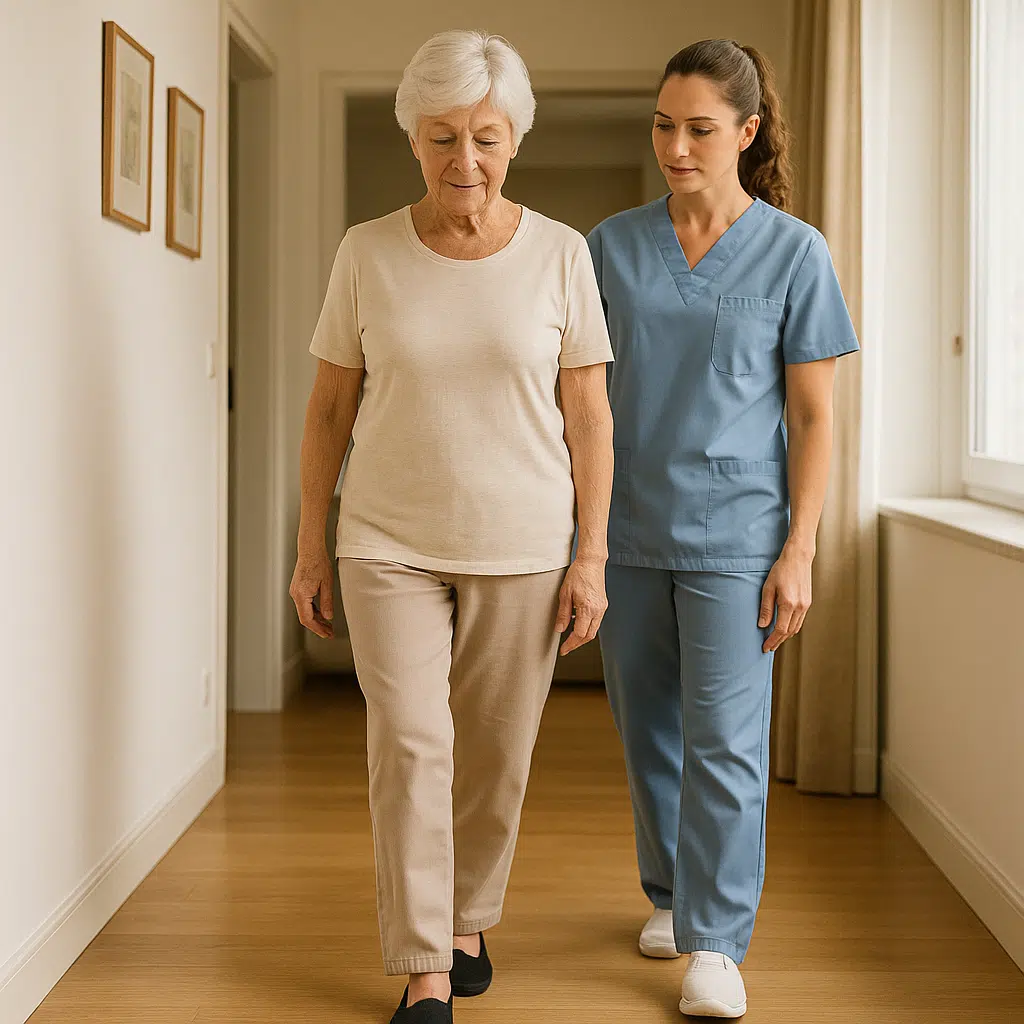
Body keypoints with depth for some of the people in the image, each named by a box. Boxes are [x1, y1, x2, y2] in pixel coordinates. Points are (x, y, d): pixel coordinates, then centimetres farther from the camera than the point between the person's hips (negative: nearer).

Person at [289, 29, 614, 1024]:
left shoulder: (560, 253, -3)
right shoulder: (367, 253, -2)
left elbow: (588, 416, -1)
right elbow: (329, 408, 4)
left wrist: (592, 558, -5)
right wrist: (310, 549, 4)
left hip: (522, 548, 0)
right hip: (390, 543, 0)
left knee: (496, 757, 8)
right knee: (408, 746, -8)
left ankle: (468, 921, 32)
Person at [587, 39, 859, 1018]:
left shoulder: (794, 253, -2)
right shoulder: (613, 246, 5)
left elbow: (813, 416, -2)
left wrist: (798, 552, -8)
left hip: (734, 532, -3)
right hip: (626, 531, 3)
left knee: (725, 740, -5)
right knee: (647, 733, 13)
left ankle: (715, 940, 5)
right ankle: (671, 893, 32)